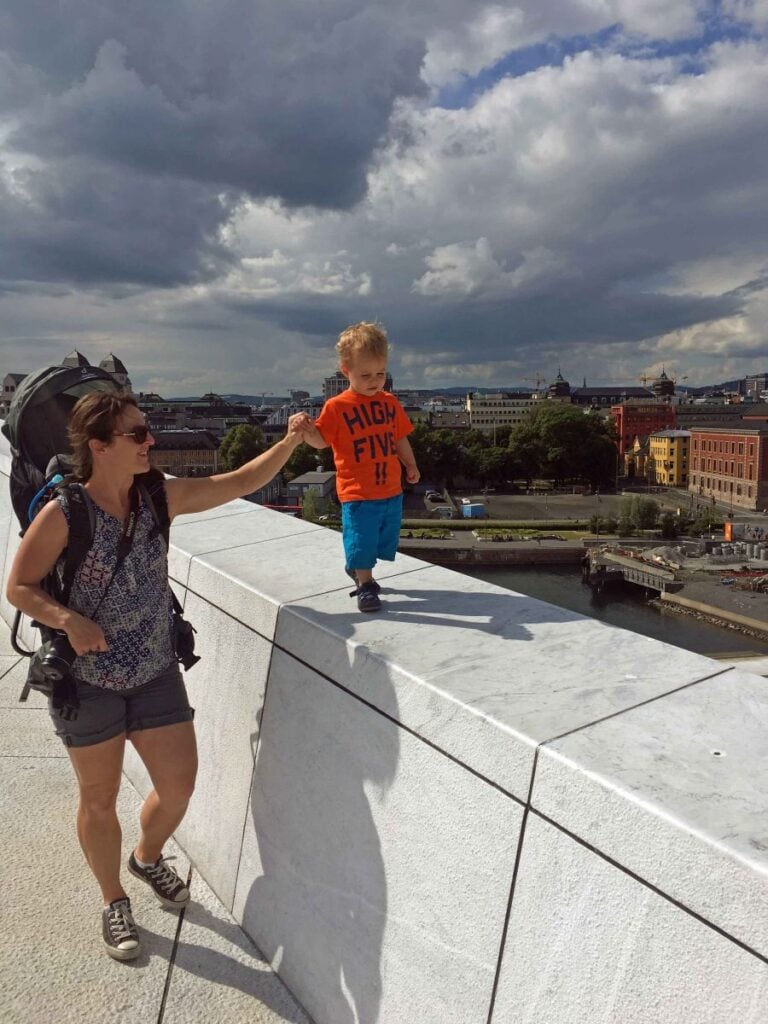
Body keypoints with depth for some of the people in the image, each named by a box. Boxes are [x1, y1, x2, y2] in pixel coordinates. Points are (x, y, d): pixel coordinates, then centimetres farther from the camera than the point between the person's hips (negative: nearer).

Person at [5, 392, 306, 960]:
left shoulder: (160, 498, -6)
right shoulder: (63, 514, -17)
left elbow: (240, 483, -6)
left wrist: (291, 441, -18)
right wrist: (68, 618, -27)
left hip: (156, 672, 4)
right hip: (88, 680, -3)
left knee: (180, 785, 9)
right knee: (100, 798, 14)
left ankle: (148, 856, 44)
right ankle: (115, 902, 40)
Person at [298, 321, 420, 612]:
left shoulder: (389, 403, 5)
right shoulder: (337, 406, -10)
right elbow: (321, 441, -14)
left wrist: (411, 465, 14)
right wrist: (308, 431, -33)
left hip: (391, 490, 6)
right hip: (357, 493, -5)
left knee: (383, 541, 18)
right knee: (361, 542, -1)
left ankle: (357, 569, 42)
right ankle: (365, 585, 19)